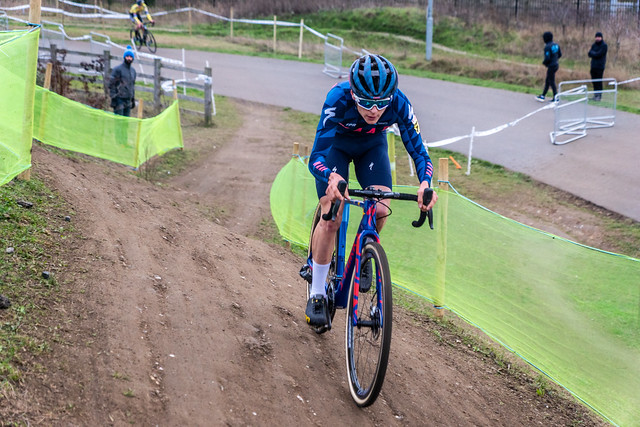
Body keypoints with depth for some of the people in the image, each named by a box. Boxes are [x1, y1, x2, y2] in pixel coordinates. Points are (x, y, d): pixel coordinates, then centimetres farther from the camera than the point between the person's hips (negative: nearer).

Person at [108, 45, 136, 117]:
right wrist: (113, 98, -13)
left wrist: (133, 99, 19)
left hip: (128, 100, 7)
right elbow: (111, 84, -8)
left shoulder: (133, 70, 15)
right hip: (119, 99, -7)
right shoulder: (118, 69, -7)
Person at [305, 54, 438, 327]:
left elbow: (418, 151, -29)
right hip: (336, 144, -2)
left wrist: (425, 183, -50)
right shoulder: (338, 100, -40)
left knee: (381, 211, -18)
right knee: (331, 219, -15)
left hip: (372, 145, 2)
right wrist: (332, 178, -65)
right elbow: (316, 157, -43)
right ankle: (317, 295, -1)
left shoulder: (399, 104, -34)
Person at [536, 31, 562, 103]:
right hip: (556, 64, 9)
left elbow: (547, 58, -24)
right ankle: (543, 96, 26)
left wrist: (544, 62, -4)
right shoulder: (556, 44, 5)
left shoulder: (547, 47, -20)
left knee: (552, 82, 2)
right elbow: (560, 54, 13)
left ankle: (556, 98, 7)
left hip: (551, 66, -9)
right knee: (547, 81, 17)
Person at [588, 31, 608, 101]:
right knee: (594, 81, 6)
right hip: (593, 66, 6)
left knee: (599, 81, -8)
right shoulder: (594, 45, 15)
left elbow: (599, 54, -14)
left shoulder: (604, 45, -4)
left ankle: (599, 95, -5)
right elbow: (589, 54, 5)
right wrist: (595, 54, -10)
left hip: (600, 66, -6)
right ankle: (595, 94, 12)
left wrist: (593, 53, -1)